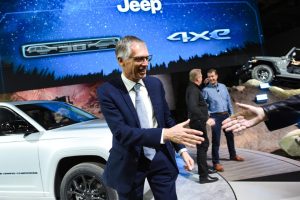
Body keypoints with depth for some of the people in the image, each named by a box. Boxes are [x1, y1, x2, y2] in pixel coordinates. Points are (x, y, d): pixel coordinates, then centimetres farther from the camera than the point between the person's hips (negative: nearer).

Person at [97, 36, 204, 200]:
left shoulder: (155, 84, 0)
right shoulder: (108, 91, -16)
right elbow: (121, 132, -26)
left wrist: (182, 149, 0)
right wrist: (166, 134, -36)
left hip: (161, 159, 4)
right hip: (129, 164, -3)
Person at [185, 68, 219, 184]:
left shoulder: (193, 88, 12)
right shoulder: (193, 90, -21)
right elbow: (193, 107, -36)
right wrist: (205, 119, -37)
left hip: (198, 121, 11)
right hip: (198, 122, -11)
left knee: (204, 144, 22)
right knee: (202, 146, -5)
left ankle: (204, 169, 37)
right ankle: (203, 176, 1)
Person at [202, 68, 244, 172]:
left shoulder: (223, 86, 8)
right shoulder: (206, 90, -6)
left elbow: (228, 101, 11)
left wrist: (232, 114, 8)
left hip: (226, 115, 5)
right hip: (215, 116, -5)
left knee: (230, 136, 18)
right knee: (216, 140, -2)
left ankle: (233, 155, 38)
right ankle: (216, 162, 5)